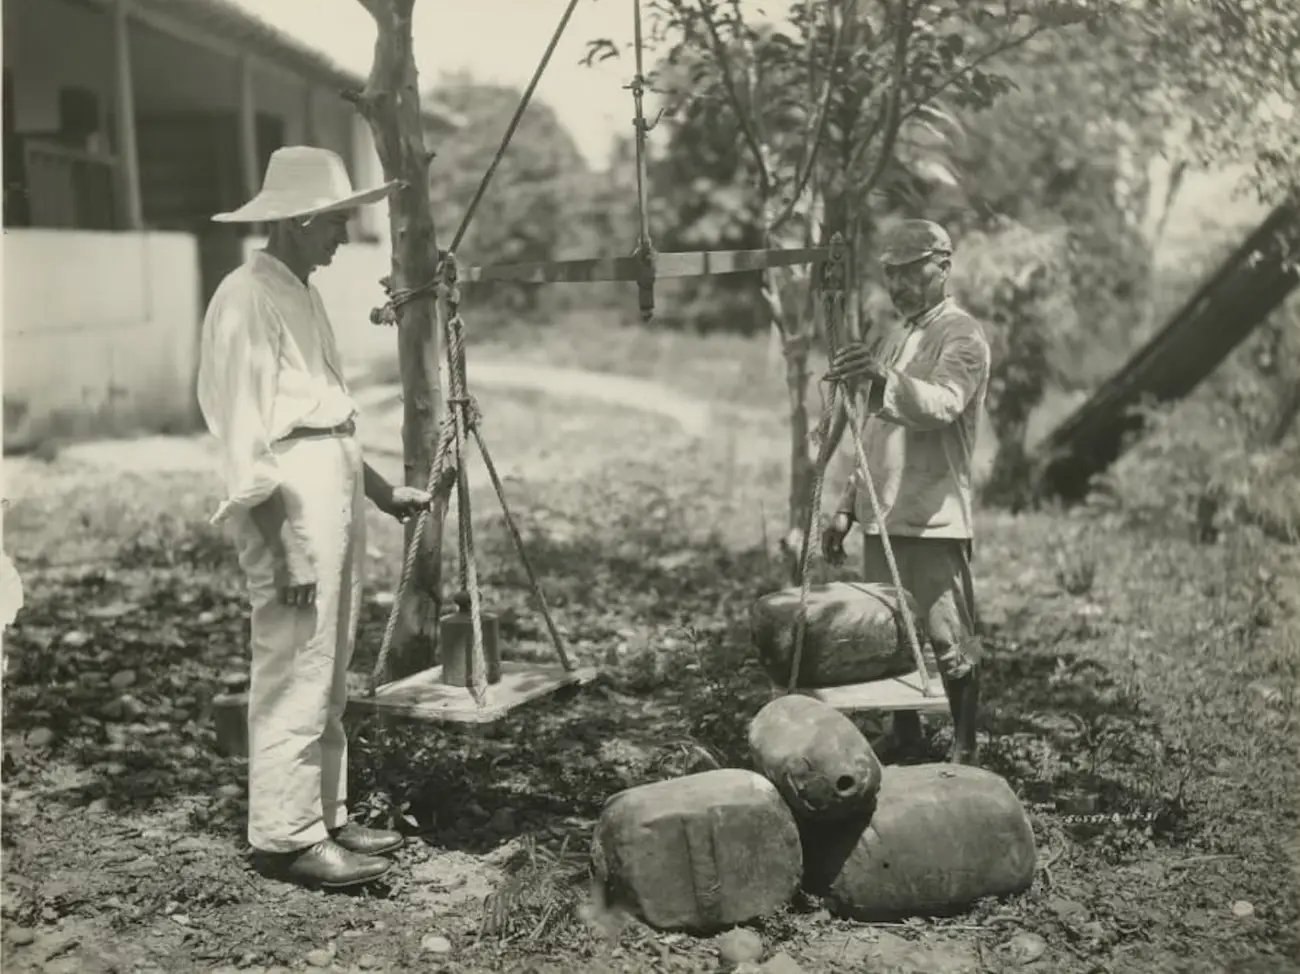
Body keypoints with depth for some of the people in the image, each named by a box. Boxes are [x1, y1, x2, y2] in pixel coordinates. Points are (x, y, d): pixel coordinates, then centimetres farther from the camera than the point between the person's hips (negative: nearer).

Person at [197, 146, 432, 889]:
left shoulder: (304, 293, 17)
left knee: (330, 677, 14)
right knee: (294, 676, -4)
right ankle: (286, 837, 7)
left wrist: (384, 494, 19)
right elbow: (248, 437, -17)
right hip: (291, 502, -10)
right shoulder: (248, 298, -12)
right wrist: (283, 548, -20)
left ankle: (327, 817, 24)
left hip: (337, 492, 10)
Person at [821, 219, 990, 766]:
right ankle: (903, 740, 24)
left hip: (934, 521, -8)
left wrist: (882, 377, -42)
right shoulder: (890, 341, 19)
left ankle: (965, 751, 6)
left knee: (950, 645, -5)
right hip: (882, 518, 8)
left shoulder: (961, 337, -6)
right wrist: (847, 509, 17)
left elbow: (942, 406, -26)